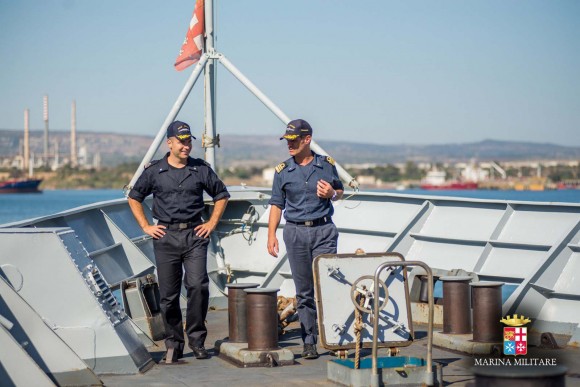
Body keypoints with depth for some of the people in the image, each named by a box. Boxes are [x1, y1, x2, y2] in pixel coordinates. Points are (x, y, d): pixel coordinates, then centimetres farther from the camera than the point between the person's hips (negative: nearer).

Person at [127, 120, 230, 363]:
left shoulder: (201, 169, 6)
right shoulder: (154, 171, 4)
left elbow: (221, 195, 17)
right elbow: (134, 197, 15)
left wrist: (212, 223, 8)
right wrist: (146, 227, 7)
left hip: (195, 235, 0)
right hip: (166, 236, 0)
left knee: (198, 286, -12)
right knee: (168, 294, 2)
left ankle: (197, 340, 2)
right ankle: (173, 344, 13)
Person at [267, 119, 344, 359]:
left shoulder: (327, 165, 4)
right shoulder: (282, 171, 5)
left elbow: (340, 191, 17)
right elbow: (276, 204, 8)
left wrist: (332, 194, -6)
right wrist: (271, 235, -1)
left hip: (324, 231, -1)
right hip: (296, 232, 1)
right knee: (304, 291, 3)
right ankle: (309, 342, 9)